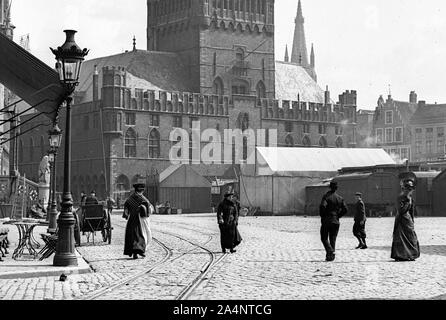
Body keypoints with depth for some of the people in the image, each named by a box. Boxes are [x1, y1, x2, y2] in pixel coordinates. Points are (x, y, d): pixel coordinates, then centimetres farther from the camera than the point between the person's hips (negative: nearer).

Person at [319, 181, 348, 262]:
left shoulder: (326, 196, -8)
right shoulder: (340, 198, 5)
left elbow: (322, 206, -22)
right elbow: (345, 209, 1)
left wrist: (322, 216, -8)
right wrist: (338, 216, 11)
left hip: (326, 221, -4)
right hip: (335, 221, 4)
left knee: (324, 238, 6)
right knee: (333, 239, 10)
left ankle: (331, 251, -15)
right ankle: (331, 255, 7)